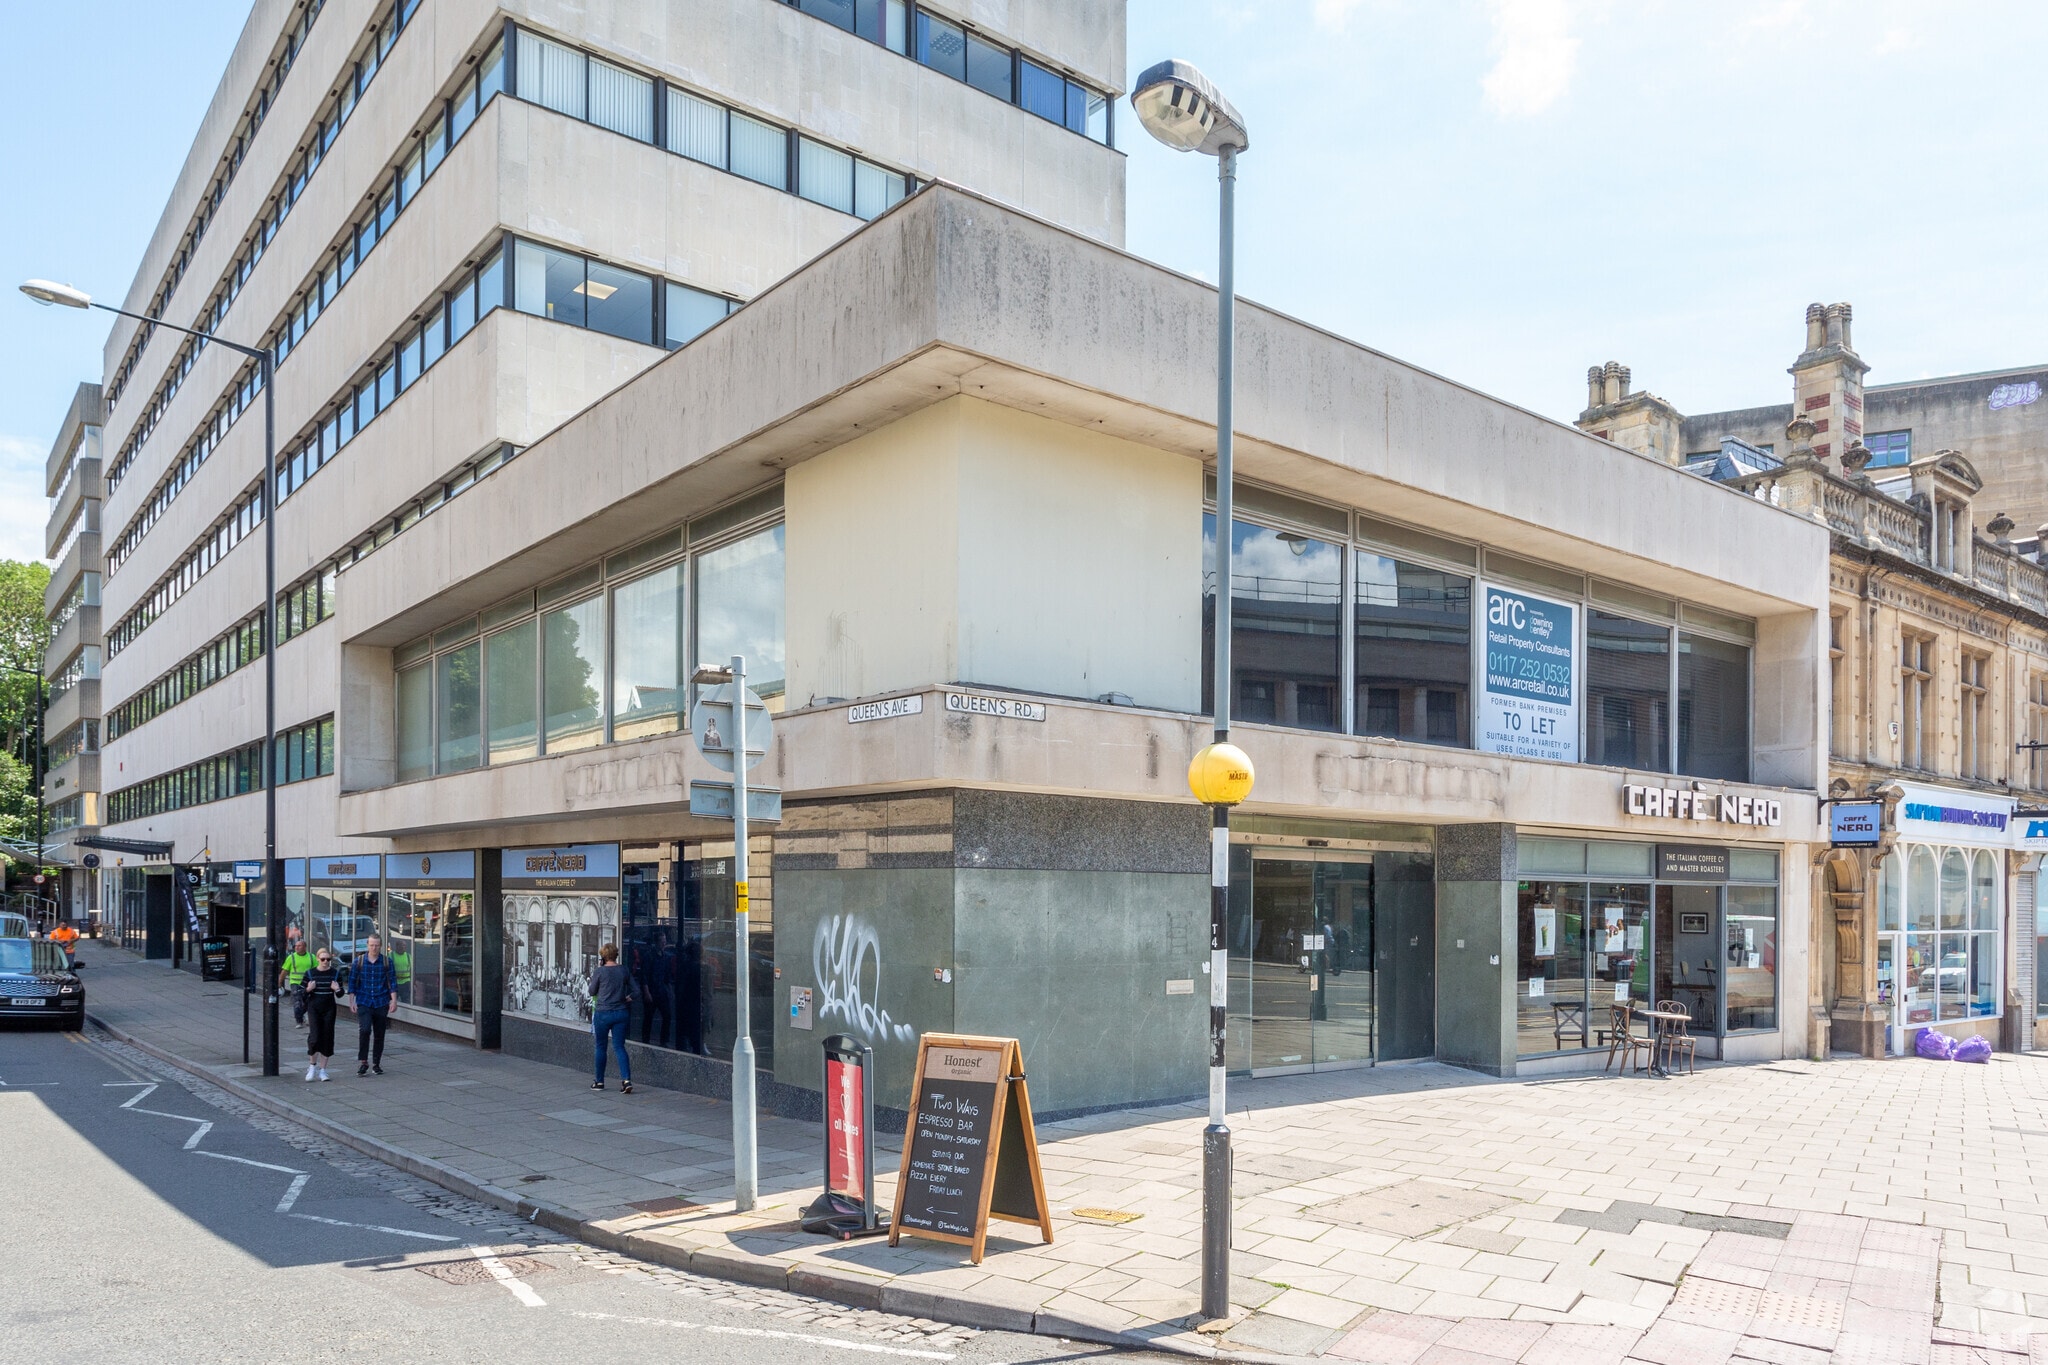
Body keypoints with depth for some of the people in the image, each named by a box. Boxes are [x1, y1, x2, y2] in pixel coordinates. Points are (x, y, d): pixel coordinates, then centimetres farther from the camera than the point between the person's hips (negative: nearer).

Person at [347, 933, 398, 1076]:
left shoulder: (387, 962, 3)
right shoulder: (358, 962, 3)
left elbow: (392, 981, 3)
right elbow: (352, 982, 7)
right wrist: (352, 1001, 1)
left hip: (381, 1004, 1)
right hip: (364, 1003, -1)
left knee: (379, 1035, 6)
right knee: (364, 1030, -18)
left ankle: (376, 1064, 17)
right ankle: (363, 1062, -8)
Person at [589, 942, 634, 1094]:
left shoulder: (600, 971, -10)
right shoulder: (624, 971, 1)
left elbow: (592, 991, 2)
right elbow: (634, 989, 8)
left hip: (603, 1013, -3)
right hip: (621, 1012, 3)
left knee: (601, 1047, 12)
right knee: (619, 1046, 4)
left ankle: (599, 1081, 21)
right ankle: (626, 1080, -12)